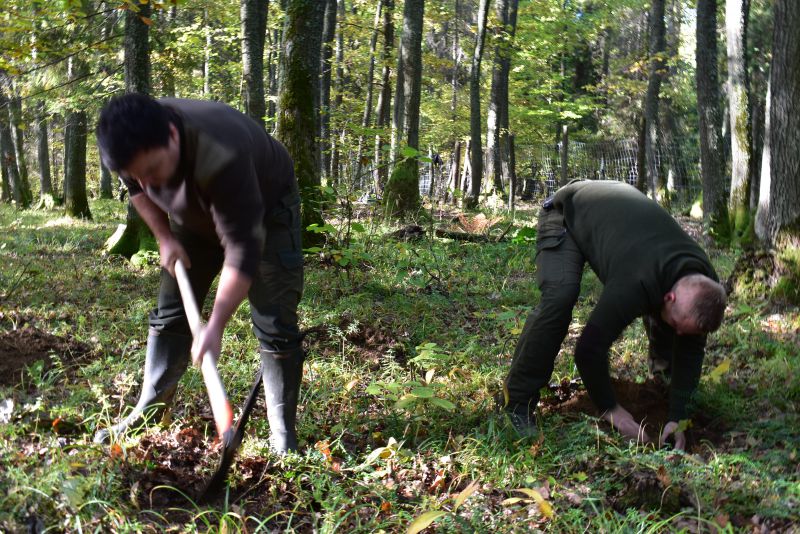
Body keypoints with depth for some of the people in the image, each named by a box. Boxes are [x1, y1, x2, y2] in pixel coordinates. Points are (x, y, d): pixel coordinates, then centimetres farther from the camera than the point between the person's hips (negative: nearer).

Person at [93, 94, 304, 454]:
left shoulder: (220, 160, -46)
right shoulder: (134, 144, -26)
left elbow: (242, 249, -42)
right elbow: (136, 188, 0)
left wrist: (215, 328, -45)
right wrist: (165, 238, -9)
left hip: (265, 210, -6)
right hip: (197, 214, 6)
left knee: (274, 325, -13)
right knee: (170, 314, 5)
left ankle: (283, 436, -4)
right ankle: (147, 413, 18)